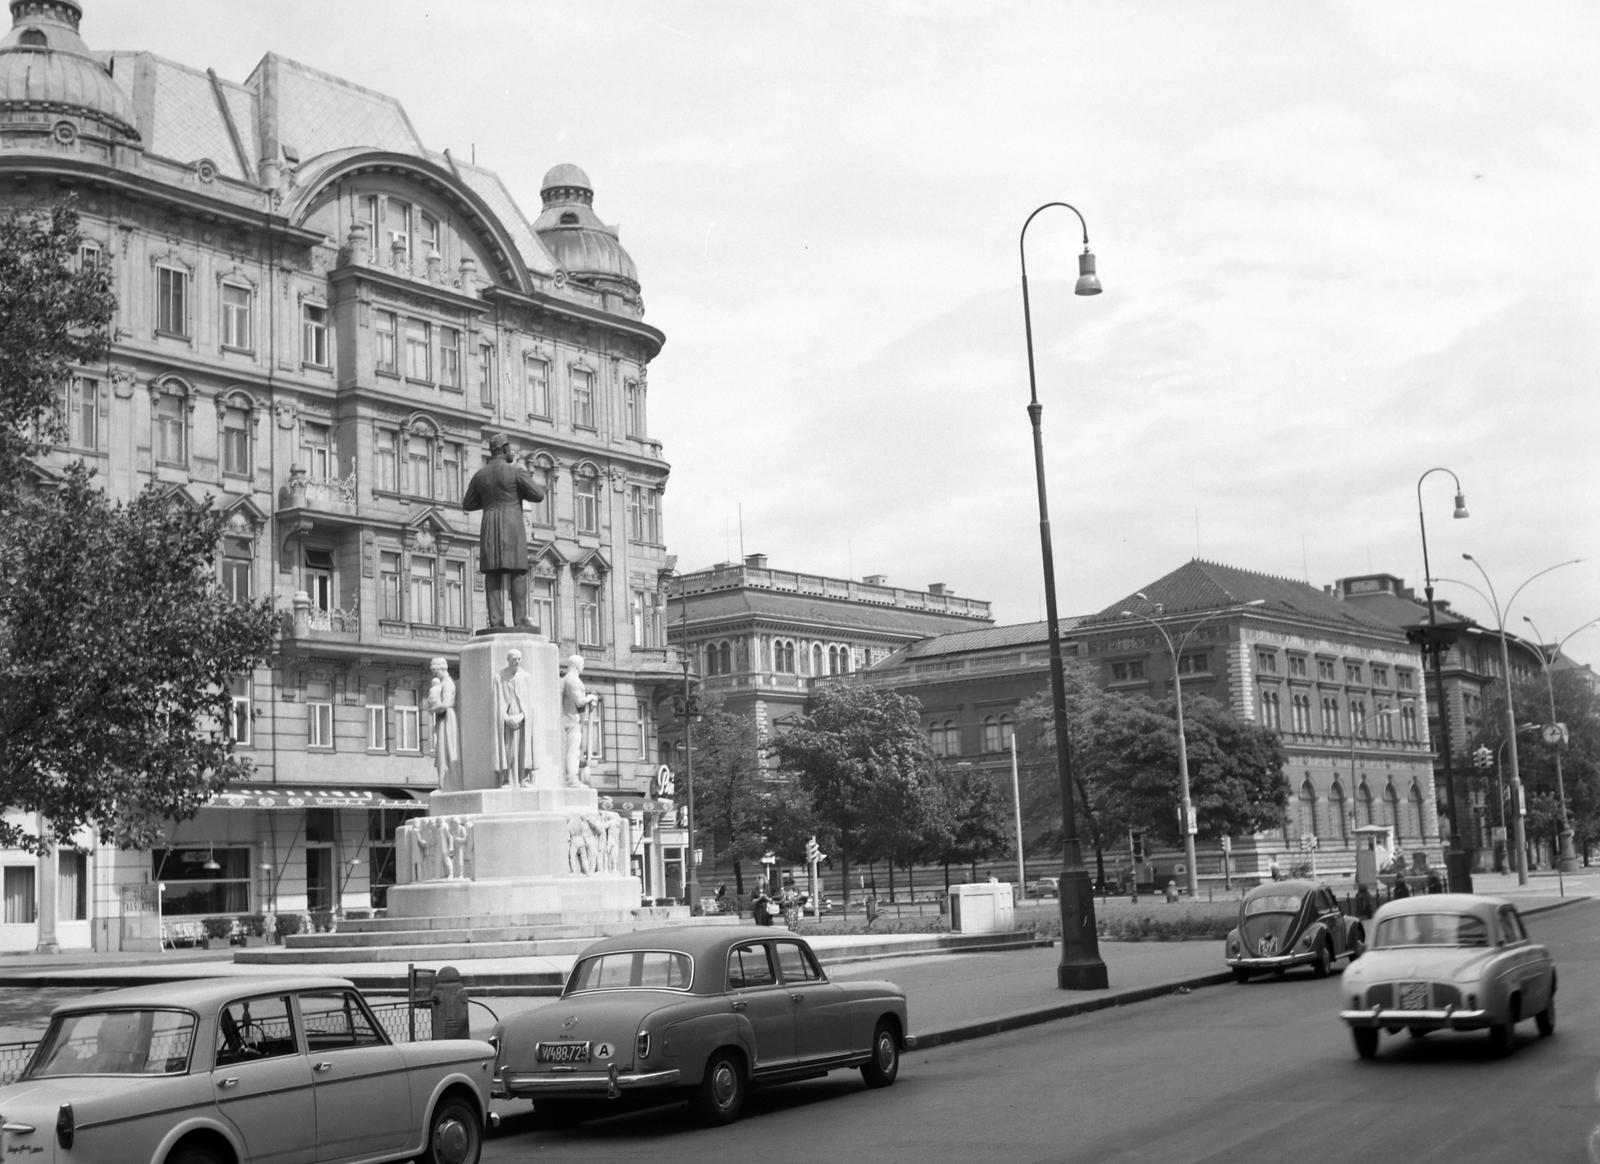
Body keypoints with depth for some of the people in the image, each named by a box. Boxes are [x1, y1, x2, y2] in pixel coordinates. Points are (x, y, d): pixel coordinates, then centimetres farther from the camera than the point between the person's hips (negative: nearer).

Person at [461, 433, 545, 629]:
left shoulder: (480, 475, 10)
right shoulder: (516, 472, -5)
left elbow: (467, 505, 18)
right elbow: (539, 495, -5)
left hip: (489, 527, 5)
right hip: (512, 525, -5)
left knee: (493, 574, 2)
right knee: (517, 572, -5)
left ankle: (496, 620, -7)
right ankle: (520, 620, -12)